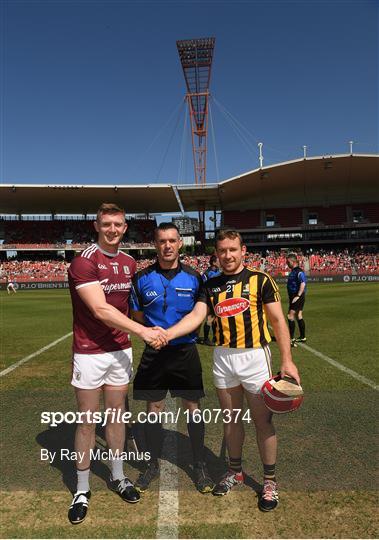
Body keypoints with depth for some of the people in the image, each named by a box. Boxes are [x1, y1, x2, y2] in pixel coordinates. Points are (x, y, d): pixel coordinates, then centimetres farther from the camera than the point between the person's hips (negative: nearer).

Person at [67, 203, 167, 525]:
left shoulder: (130, 263, 7)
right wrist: (142, 330, -24)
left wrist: (128, 339, 7)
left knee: (117, 415, 16)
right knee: (87, 421, 6)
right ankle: (82, 490, 24)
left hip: (121, 350, 5)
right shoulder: (84, 262, -14)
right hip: (90, 353, -5)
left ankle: (118, 477, 34)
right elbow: (100, 309, -22)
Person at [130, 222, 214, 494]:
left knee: (192, 407, 7)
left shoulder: (194, 277, -2)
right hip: (153, 352, 1)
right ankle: (153, 464, 29)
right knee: (154, 407, 10)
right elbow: (137, 315, 7)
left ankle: (200, 465, 25)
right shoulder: (142, 278, -1)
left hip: (186, 351, 0)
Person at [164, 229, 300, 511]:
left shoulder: (260, 280, -5)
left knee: (262, 420, 4)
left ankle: (270, 480, 22)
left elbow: (278, 320, -5)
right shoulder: (211, 285, 6)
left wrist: (287, 360, -12)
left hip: (254, 356, -3)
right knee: (231, 418, 15)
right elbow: (196, 315, -5)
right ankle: (235, 472, 35)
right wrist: (166, 334, -21)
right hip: (223, 357, 4)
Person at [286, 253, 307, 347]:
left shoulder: (299, 272, -16)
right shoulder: (293, 271, 15)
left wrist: (298, 296, -27)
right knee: (299, 317, 14)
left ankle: (291, 339, -10)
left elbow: (303, 284, -25)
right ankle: (302, 337, 23)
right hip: (293, 297, 10)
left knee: (290, 316, -12)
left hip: (298, 297, -10)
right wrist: (290, 297, 24)